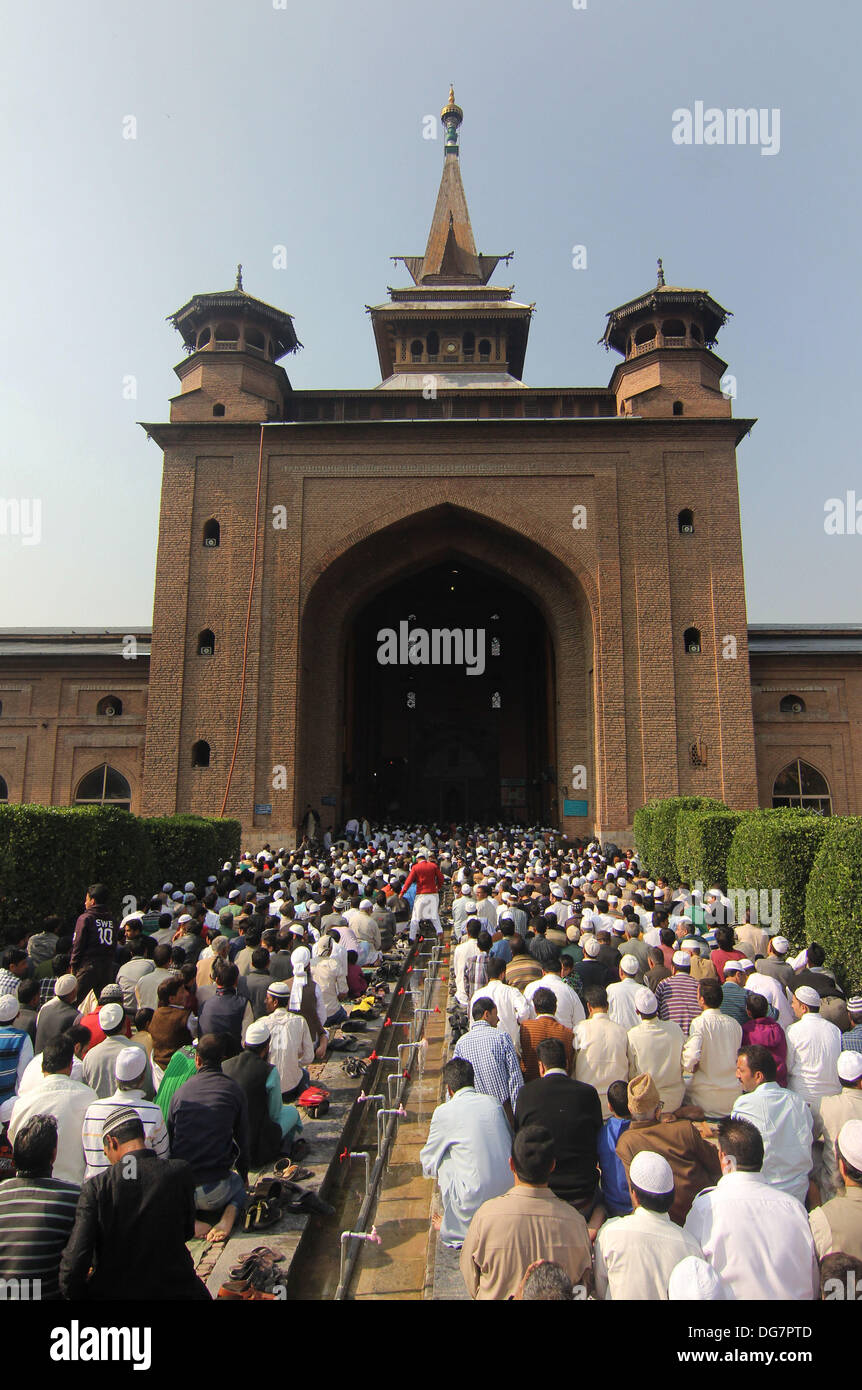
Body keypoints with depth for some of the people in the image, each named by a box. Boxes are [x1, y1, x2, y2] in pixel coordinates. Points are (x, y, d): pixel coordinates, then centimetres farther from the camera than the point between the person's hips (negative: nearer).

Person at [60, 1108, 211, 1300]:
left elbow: (74, 1261, -16)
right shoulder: (180, 1172, -12)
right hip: (173, 1291, 1)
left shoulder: (95, 1186, -15)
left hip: (111, 1292, 0)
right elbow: (187, 1232, 0)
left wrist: (75, 1294, 1)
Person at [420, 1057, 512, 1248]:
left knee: (444, 1159, 13)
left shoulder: (444, 1112, -5)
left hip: (475, 1202, -5)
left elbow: (428, 1162, 9)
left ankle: (454, 1229, 21)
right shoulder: (494, 1102, 5)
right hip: (509, 1192, 5)